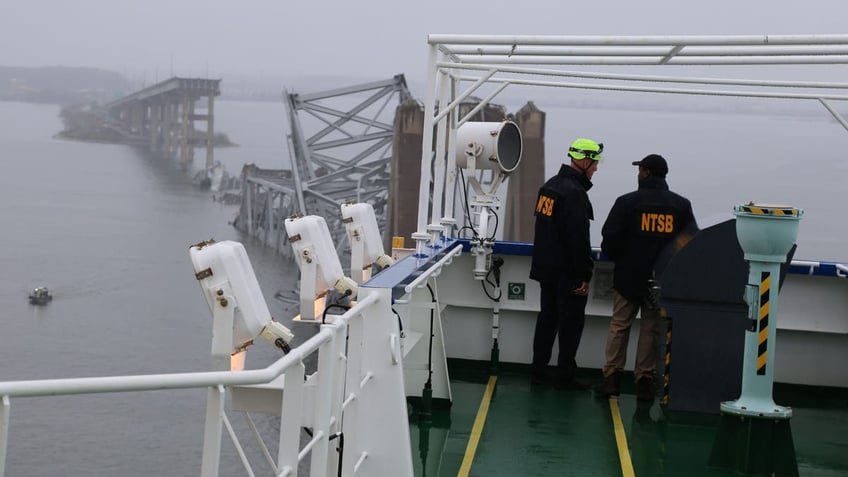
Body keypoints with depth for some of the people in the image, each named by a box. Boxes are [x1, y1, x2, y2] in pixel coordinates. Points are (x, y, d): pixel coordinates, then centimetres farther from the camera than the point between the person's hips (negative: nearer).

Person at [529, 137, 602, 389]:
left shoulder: (550, 185, 11)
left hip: (545, 267, 9)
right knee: (571, 322, 0)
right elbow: (579, 239, -21)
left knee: (547, 318, 15)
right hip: (567, 272, -9)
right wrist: (585, 276, -18)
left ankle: (538, 371, 19)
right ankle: (565, 376, 4)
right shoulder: (574, 192, -19)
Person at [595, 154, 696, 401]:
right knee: (651, 329, 9)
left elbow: (610, 239, -10)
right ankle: (644, 380, 8)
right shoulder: (682, 205, 0)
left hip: (629, 276, -2)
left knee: (619, 325, 9)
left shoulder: (627, 202, -8)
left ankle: (612, 378, 6)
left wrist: (619, 259, 10)